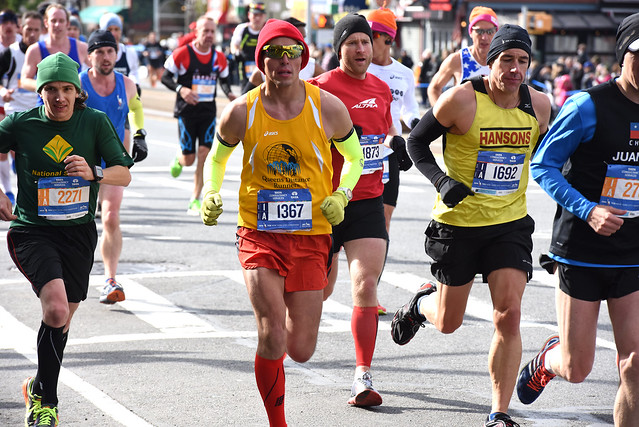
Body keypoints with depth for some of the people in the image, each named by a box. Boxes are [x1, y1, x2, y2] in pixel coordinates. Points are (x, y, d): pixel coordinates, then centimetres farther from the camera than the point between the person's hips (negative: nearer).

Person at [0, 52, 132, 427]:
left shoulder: (95, 122, -2)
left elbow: (124, 174, -2)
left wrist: (94, 173, -22)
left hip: (79, 231, 3)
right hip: (32, 231, -3)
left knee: (61, 320, 10)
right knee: (56, 310, -22)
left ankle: (40, 390, 36)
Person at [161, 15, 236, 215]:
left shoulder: (219, 58, 3)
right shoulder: (182, 54, -8)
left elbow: (224, 80, 18)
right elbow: (165, 77, -3)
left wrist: (229, 94, -2)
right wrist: (180, 89, -21)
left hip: (208, 111, 3)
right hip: (186, 110, -3)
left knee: (204, 153, -9)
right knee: (189, 158, 0)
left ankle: (195, 200, -1)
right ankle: (178, 159, 41)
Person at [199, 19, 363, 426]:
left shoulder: (328, 107, -4)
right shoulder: (241, 112, -5)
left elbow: (354, 156, 12)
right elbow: (217, 157, 14)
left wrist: (341, 195, -6)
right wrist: (211, 195, -4)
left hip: (311, 237, 1)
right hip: (259, 234, -1)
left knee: (302, 350, 3)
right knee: (272, 340, -12)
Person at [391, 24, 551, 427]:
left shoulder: (539, 104, -2)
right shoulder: (462, 99, -15)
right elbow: (417, 141, -5)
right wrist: (442, 181, -18)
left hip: (510, 224, 2)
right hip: (458, 223, -2)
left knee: (509, 315, -11)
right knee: (449, 322, 11)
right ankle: (422, 302, 49)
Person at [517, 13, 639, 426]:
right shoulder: (589, 106, -11)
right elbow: (542, 164, -9)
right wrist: (588, 210, -22)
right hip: (582, 252, -4)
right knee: (576, 368, 5)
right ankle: (547, 359, 40)